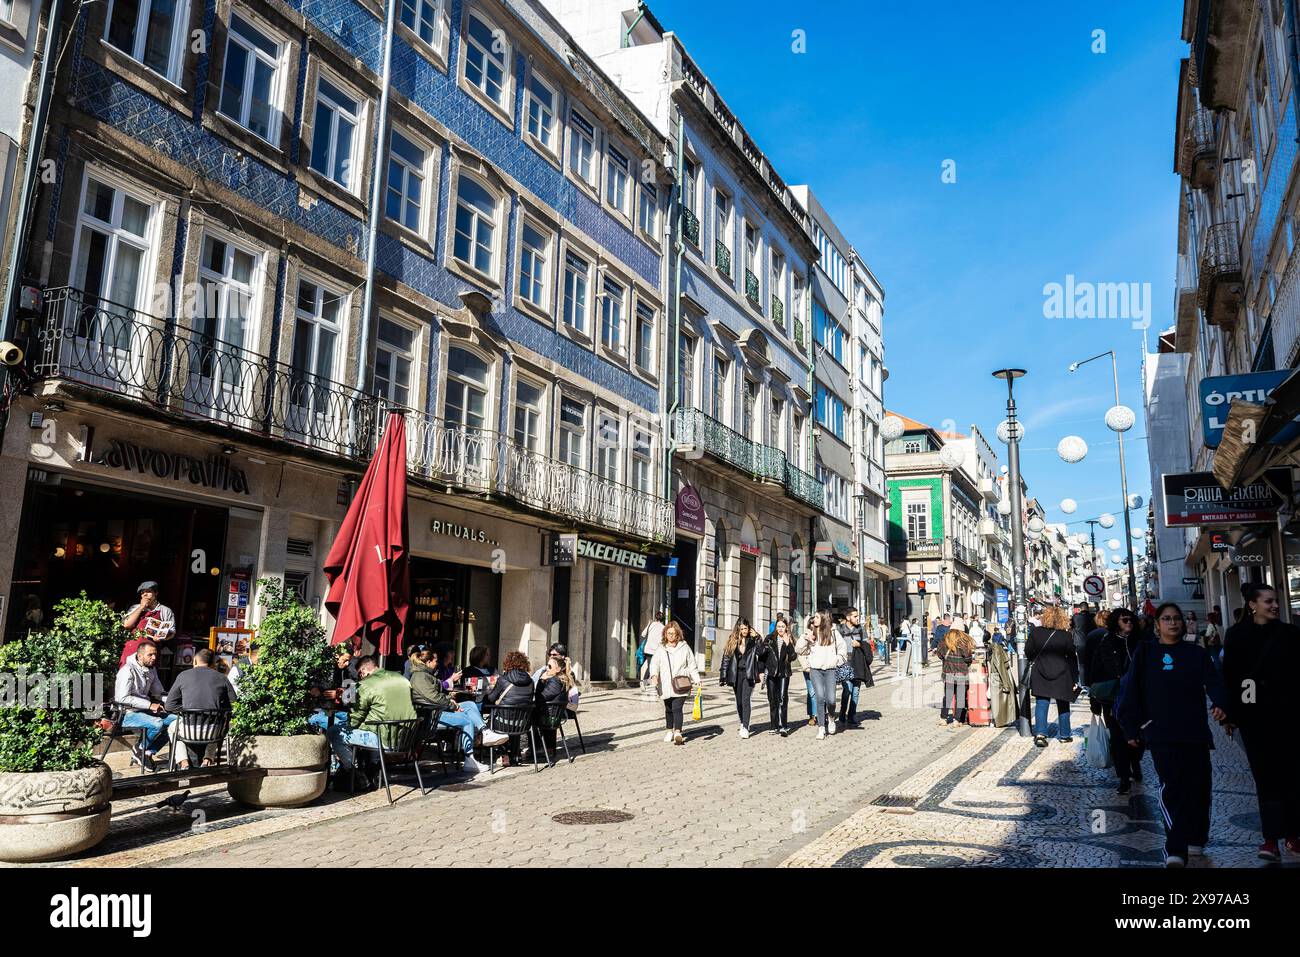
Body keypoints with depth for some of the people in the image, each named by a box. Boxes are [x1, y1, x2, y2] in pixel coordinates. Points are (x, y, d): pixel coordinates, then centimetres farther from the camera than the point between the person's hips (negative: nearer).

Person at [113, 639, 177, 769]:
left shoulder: (151, 670, 10)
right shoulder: (128, 671, -15)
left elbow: (158, 693, 18)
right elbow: (123, 698, -23)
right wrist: (149, 705, -23)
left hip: (144, 710, 8)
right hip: (127, 714, -8)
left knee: (175, 719, -12)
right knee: (157, 723, -31)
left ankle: (149, 752, -3)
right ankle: (140, 749, -3)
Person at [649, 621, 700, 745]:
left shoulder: (684, 647, 5)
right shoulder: (661, 649, 7)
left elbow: (692, 665, 8)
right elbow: (655, 663, -1)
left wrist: (696, 680, 0)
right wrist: (654, 674, -21)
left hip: (680, 686, -2)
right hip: (666, 686, 2)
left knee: (677, 708, -15)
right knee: (668, 709, 13)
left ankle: (677, 732, -19)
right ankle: (669, 731, 28)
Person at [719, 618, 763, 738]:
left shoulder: (753, 640, 2)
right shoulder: (732, 641, 5)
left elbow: (760, 652, -14)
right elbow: (726, 658, 6)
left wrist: (756, 637, -16)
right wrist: (724, 676, 3)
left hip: (749, 674, -3)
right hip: (736, 674, 3)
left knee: (746, 700, -13)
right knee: (739, 701, 10)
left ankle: (745, 728, -14)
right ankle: (743, 723, 29)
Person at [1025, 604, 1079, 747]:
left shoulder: (1036, 632, -6)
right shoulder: (1066, 636, -9)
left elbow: (1028, 651, 3)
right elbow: (1072, 658, -5)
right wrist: (1075, 679, 2)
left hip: (1040, 675, 1)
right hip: (1061, 676, 0)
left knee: (1041, 704, 4)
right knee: (1063, 706, 15)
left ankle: (1040, 733, -9)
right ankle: (1064, 735, 22)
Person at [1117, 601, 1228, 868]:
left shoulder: (1196, 653, 13)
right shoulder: (1145, 653, 6)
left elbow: (1213, 681, 1)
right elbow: (1131, 691, 4)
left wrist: (1220, 703, -21)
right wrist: (1131, 728, 0)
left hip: (1195, 731, 3)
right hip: (1161, 734, -3)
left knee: (1199, 786, 4)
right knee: (1173, 785, -13)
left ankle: (1195, 839, 23)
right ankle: (1175, 849, -14)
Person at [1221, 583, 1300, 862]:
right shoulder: (1236, 635, 0)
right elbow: (1229, 676, 0)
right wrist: (1231, 713, -1)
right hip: (1253, 716, -1)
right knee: (1266, 774, 0)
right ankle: (1272, 838, 0)